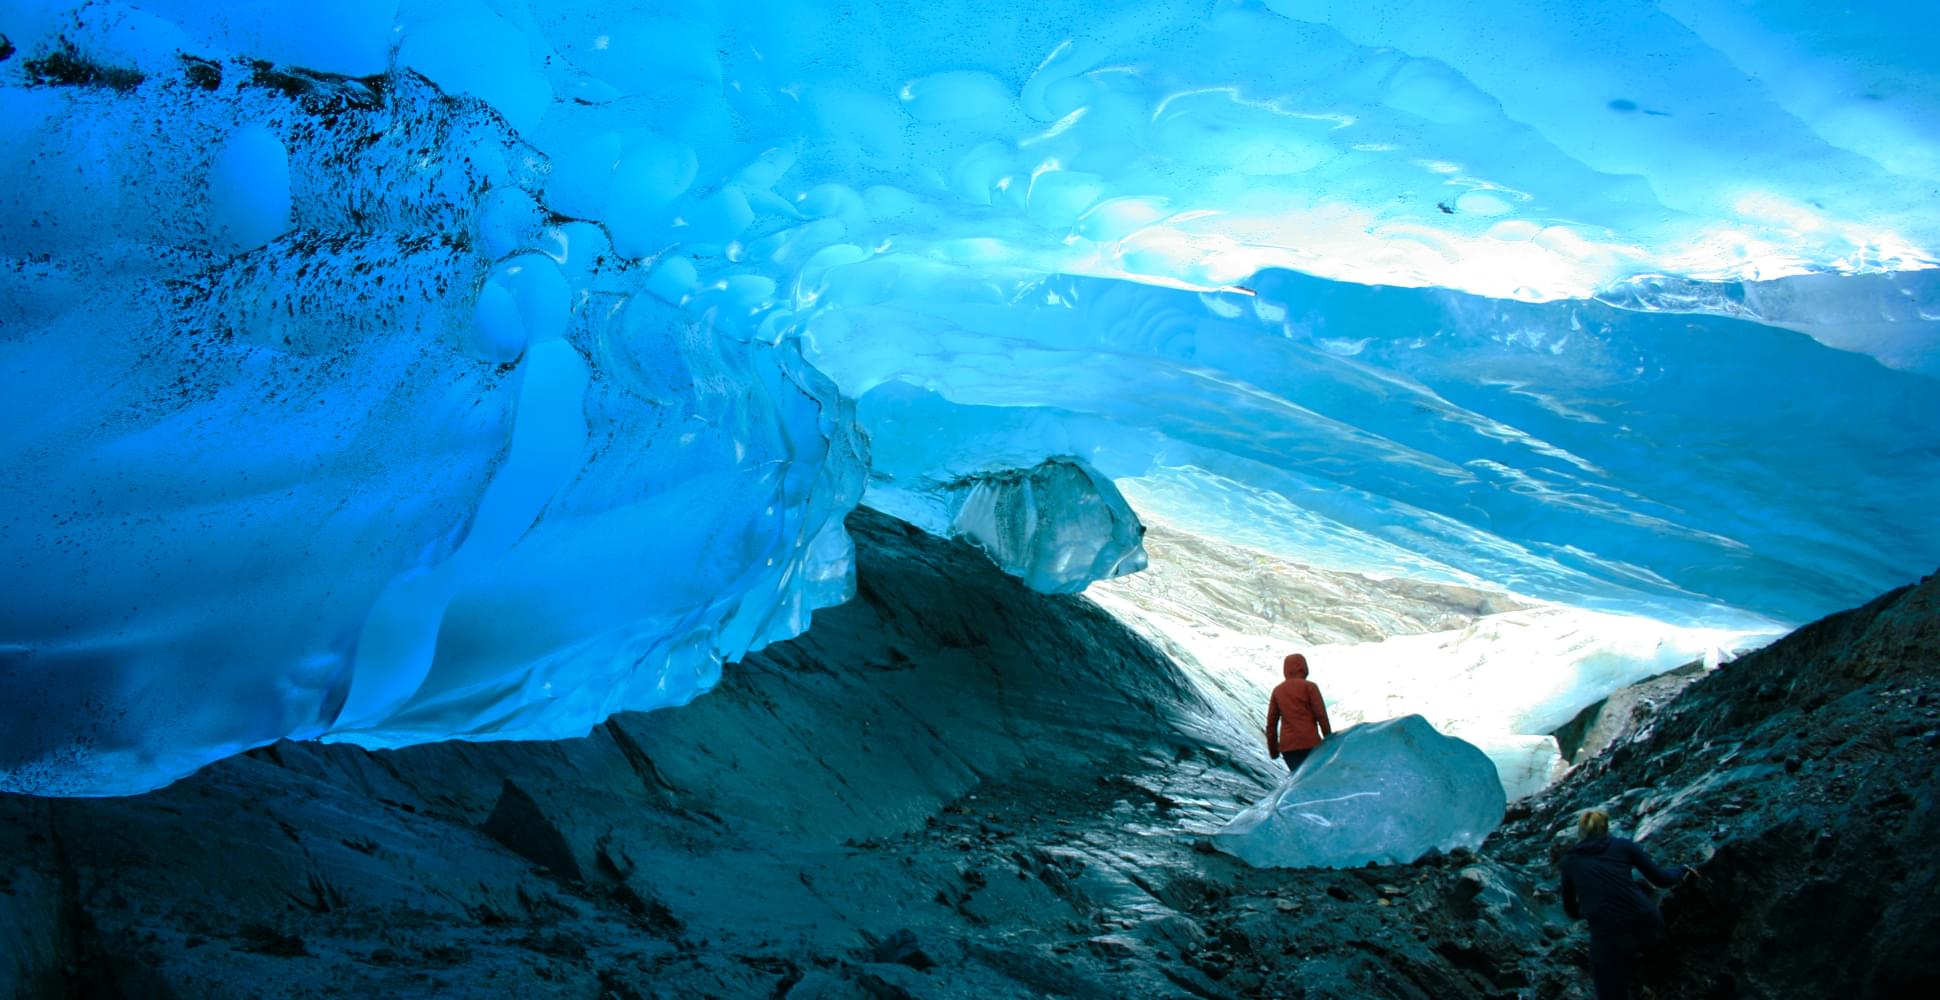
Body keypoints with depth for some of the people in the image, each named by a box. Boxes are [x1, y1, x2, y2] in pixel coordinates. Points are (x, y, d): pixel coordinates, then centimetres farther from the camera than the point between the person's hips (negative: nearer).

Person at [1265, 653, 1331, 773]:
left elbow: (1271, 721, 12)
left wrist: (1273, 749, 19)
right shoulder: (1309, 686, 0)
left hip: (1287, 745, 4)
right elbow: (1321, 715, -4)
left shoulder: (1277, 690, 12)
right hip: (1310, 742, -4)